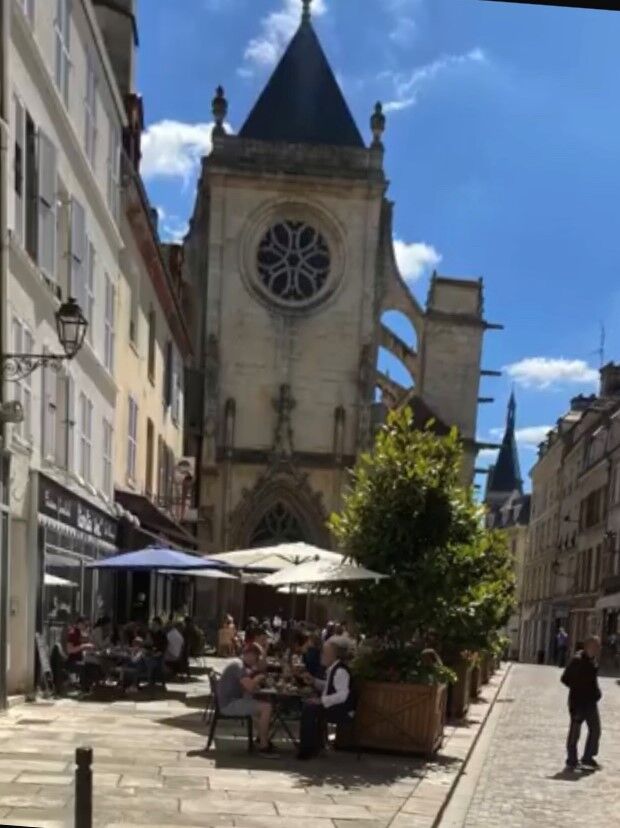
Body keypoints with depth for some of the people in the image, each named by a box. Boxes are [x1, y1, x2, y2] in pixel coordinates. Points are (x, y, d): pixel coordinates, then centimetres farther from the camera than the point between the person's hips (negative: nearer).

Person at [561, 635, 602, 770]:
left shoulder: (593, 660, 8)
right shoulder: (577, 660, -17)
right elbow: (565, 678, -17)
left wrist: (595, 692, 9)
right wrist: (578, 689, -14)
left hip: (591, 701, 8)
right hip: (578, 702, -8)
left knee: (595, 729, 11)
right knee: (575, 731, 3)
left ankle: (588, 757, 24)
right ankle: (572, 760, 14)